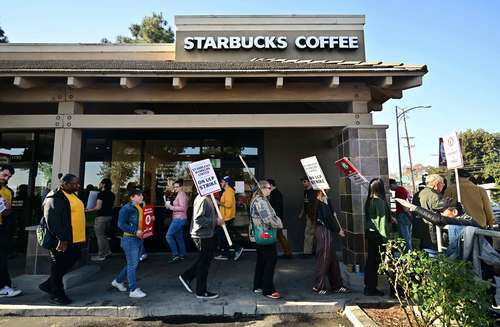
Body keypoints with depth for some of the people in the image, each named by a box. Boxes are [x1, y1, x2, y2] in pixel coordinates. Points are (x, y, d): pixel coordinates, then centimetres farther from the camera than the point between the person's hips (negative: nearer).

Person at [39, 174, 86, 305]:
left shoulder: (73, 196, 14)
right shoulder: (55, 197, -15)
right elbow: (52, 220, -22)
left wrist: (82, 236, 19)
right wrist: (62, 239, -23)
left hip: (74, 239, 9)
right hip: (62, 240, -9)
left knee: (69, 261, 18)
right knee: (59, 265, 6)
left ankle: (48, 285, 35)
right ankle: (56, 294, 22)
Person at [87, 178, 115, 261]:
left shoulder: (101, 193, -16)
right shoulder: (111, 194, 9)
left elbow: (98, 207, -18)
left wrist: (89, 210, -5)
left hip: (101, 217, -8)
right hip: (109, 215, 8)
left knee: (99, 236, 2)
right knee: (103, 235, 21)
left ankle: (101, 255, 8)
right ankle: (107, 251, 22)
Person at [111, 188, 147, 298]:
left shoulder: (140, 208, 10)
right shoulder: (126, 209, -14)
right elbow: (121, 224, -18)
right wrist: (135, 231, -23)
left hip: (139, 239, 8)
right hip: (130, 239, -8)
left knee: (134, 264, 18)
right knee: (132, 265, -1)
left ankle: (118, 281, 37)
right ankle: (133, 290, 10)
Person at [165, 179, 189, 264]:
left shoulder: (181, 194, -14)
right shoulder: (179, 194, 17)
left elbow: (182, 208, -23)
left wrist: (171, 207, -19)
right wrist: (169, 205, 5)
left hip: (179, 219, -11)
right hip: (178, 219, 11)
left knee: (168, 236, -11)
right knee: (179, 237, 15)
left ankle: (175, 255, -6)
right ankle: (182, 255, 24)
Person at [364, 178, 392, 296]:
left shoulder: (368, 201, 6)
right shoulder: (379, 201, -16)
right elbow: (382, 219, -15)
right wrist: (385, 235, -11)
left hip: (369, 232, 8)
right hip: (377, 234, -8)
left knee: (370, 259, 14)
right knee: (376, 260, 1)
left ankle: (368, 287, 22)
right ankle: (371, 288, 9)